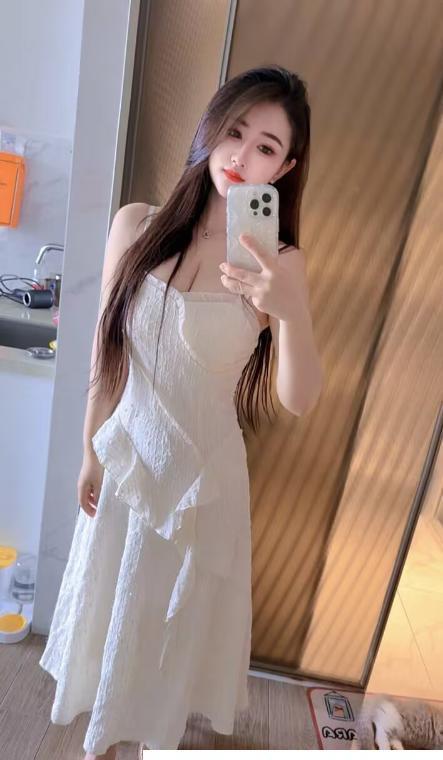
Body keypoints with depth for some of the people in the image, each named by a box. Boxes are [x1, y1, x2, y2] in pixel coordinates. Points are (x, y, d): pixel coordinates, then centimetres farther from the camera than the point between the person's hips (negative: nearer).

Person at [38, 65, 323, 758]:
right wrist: (91, 451, 5)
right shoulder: (137, 225, -8)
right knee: (111, 599, 24)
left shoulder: (279, 263, -13)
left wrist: (293, 311, -35)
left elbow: (300, 400, -17)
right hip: (126, 453, 3)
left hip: (205, 466, -2)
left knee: (175, 611, 22)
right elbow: (106, 351, -1)